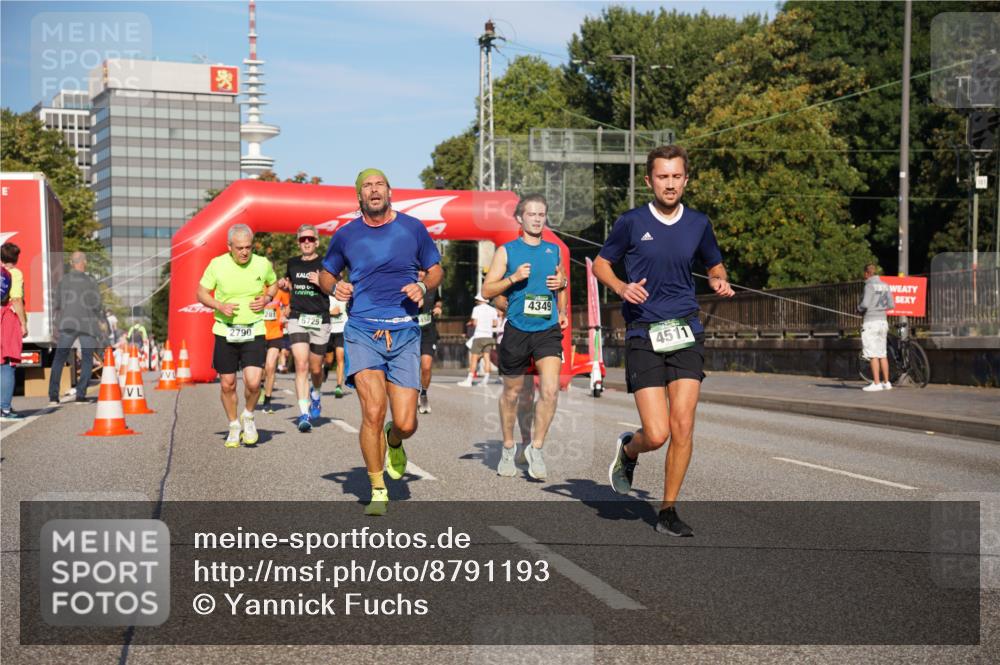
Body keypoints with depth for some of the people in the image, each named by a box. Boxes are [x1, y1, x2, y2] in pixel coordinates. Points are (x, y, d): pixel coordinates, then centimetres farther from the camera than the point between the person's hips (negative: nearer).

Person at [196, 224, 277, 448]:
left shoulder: (263, 264, -4)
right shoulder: (217, 264, -7)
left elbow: (274, 284, 16)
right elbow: (201, 293, 3)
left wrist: (266, 299, -5)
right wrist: (219, 306, -15)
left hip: (254, 331, 0)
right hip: (225, 331, 0)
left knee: (253, 382, -14)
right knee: (227, 385, 6)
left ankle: (248, 416, 17)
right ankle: (234, 426, 28)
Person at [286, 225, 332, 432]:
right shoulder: (293, 263, 11)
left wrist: (322, 283, -15)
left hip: (320, 320, -1)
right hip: (297, 319, 1)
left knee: (315, 368, 10)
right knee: (301, 365, -15)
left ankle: (315, 395, 44)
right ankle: (304, 414, -18)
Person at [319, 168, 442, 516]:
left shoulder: (413, 228, 7)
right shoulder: (346, 235, 8)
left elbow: (435, 270, 17)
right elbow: (326, 274, 21)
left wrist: (423, 286, -5)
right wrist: (335, 287, -2)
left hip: (405, 333, 1)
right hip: (362, 332, 0)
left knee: (406, 423, -6)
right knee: (373, 412, -16)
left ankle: (393, 442, 34)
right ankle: (378, 491, 3)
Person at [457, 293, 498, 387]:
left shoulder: (476, 309, -3)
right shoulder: (493, 309, 9)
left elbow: (475, 322, -9)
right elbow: (495, 324, 7)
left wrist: (471, 322, 12)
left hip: (478, 336, -4)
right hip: (489, 336, 4)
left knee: (474, 358, -3)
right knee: (486, 357, 3)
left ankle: (469, 380, -4)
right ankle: (485, 379, -2)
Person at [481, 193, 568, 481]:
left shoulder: (554, 250, 11)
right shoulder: (506, 251, 1)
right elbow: (487, 290, -2)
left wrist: (562, 293, 8)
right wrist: (514, 277, -15)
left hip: (548, 329, 2)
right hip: (516, 330, -1)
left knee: (550, 390, -15)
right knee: (512, 392, 11)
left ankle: (536, 449, 0)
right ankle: (508, 447, 31)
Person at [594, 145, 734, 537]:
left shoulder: (699, 224, 8)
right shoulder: (632, 222, 0)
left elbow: (714, 266, 24)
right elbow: (601, 263, 11)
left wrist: (720, 281, 0)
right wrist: (621, 287, -9)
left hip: (686, 332, 3)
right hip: (643, 335, -2)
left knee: (683, 426, -6)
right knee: (657, 435, -10)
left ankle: (668, 510, 11)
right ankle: (628, 450, 27)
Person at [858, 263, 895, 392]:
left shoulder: (870, 285, -11)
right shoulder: (885, 286, 10)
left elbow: (865, 304, -19)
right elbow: (891, 305, 9)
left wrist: (859, 308, 2)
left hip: (871, 322, -7)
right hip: (883, 320, 7)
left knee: (873, 354, -6)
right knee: (883, 354, 12)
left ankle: (876, 383, -7)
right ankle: (886, 382, 13)